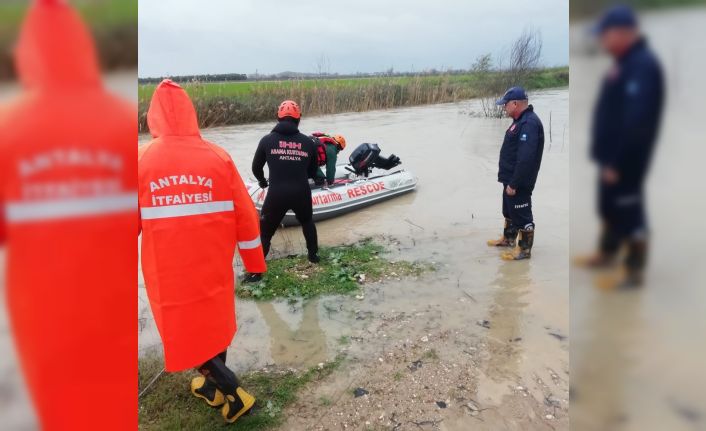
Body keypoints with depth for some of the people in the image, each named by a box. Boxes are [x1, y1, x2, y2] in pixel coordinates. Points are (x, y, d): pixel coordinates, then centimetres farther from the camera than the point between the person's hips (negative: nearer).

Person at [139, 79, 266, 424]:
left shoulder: (141, 159, -10)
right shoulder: (218, 157, -8)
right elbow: (244, 214, -4)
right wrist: (254, 260, 7)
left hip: (167, 269, -2)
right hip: (213, 266, 3)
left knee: (183, 330, 14)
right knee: (214, 322, 22)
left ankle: (234, 393, 12)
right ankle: (213, 387, 39)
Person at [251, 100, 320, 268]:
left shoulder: (267, 140, 0)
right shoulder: (308, 141, 4)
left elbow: (256, 168, 11)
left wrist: (262, 181, 33)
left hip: (276, 194, -2)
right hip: (302, 193, 2)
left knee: (264, 232, 12)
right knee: (307, 222, 31)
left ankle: (255, 271, 12)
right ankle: (313, 254, 42)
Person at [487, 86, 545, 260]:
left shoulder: (529, 123, -23)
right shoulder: (521, 120, 11)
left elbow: (526, 159, -29)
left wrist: (514, 184, -26)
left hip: (519, 183, -11)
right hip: (511, 179, 11)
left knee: (522, 215, 1)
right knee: (509, 211, 23)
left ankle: (524, 249, 13)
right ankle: (508, 239, 40)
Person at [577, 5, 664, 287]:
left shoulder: (643, 66, -21)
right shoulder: (626, 62, 11)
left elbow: (636, 121, -27)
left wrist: (617, 161, -25)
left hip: (626, 159, -10)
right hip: (612, 155, 10)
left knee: (628, 211, 3)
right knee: (609, 206, 21)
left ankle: (634, 271, 18)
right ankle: (607, 254, 40)